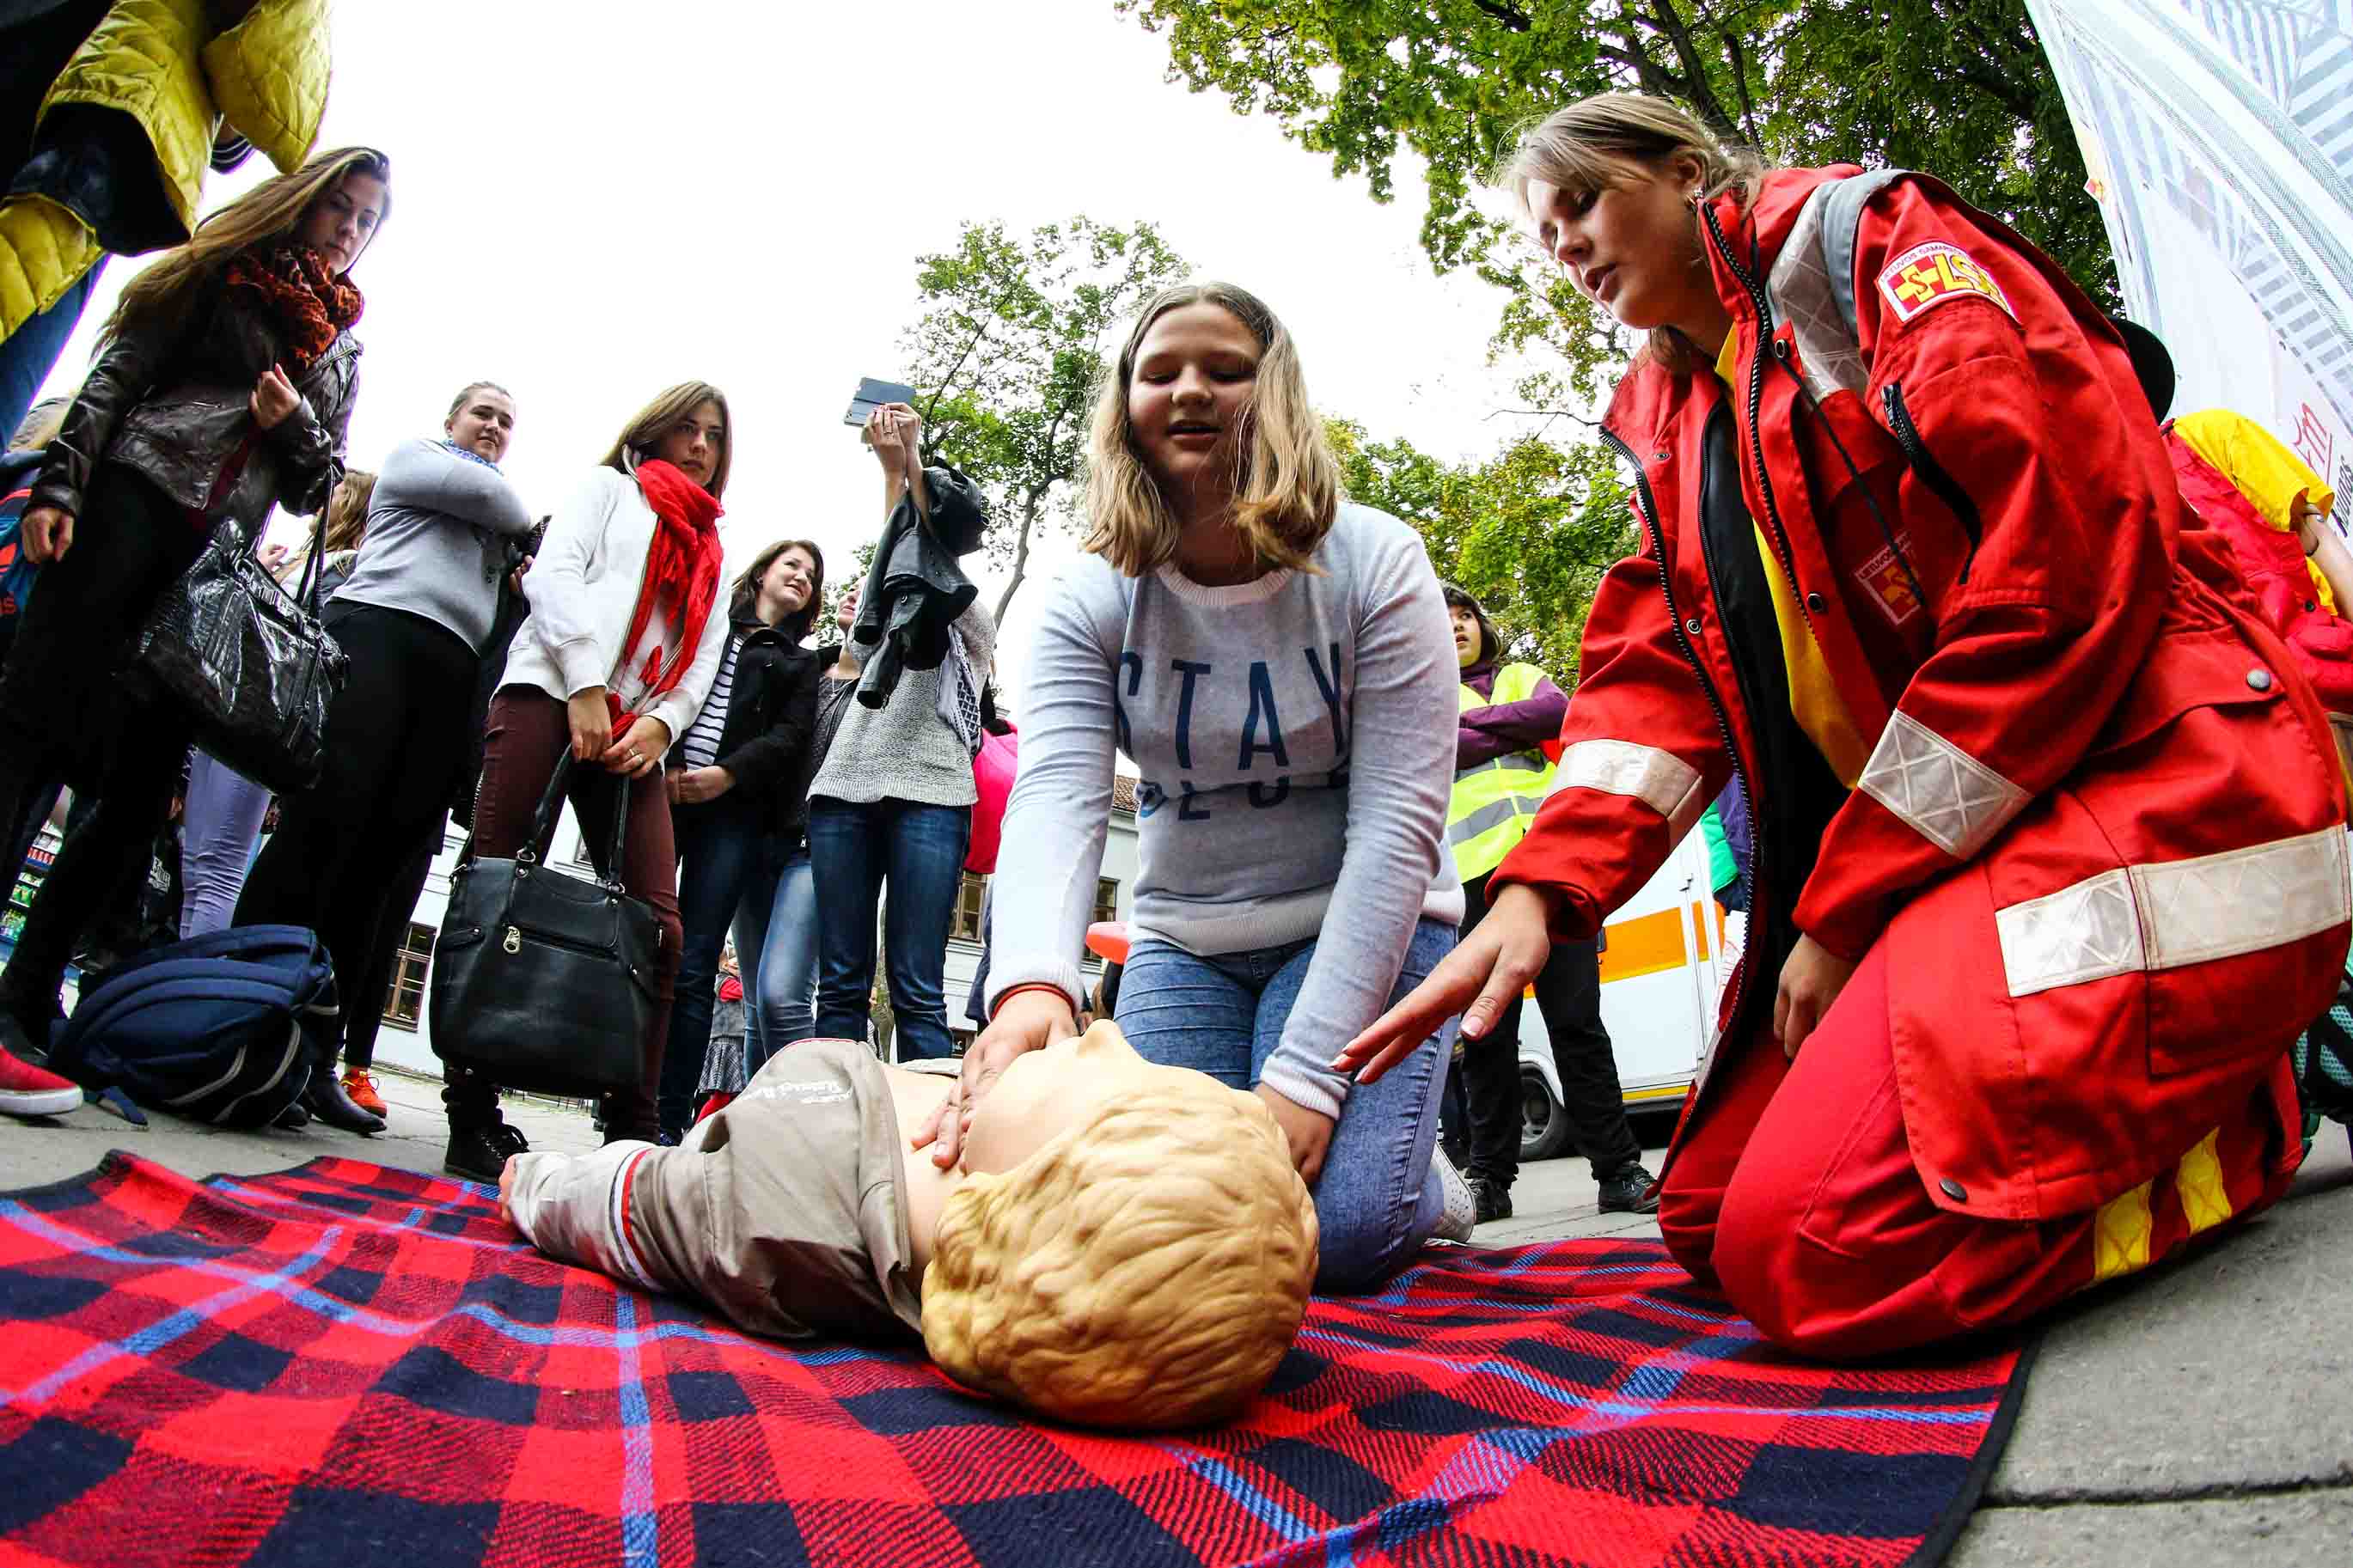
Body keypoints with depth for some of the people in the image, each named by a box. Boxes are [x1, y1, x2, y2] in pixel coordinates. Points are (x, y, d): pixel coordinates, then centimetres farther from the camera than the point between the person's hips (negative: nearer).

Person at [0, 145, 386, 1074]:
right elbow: (112, 379, 6)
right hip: (126, 507, -3)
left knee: (141, 793, -3)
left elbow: (318, 489, 21)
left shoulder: (341, 345, 25)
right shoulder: (222, 273, 15)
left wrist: (294, 422, 0)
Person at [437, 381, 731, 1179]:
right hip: (550, 694, -4)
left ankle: (633, 1126, -7)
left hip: (635, 736, 4)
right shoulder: (607, 489, 18)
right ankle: (472, 1119, -6)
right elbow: (554, 573, 1)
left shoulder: (708, 551, 30)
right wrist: (586, 684, -12)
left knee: (657, 924, -10)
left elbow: (704, 655, 19)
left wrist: (662, 721, -2)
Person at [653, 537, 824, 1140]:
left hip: (734, 811, 0)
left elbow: (791, 735, 7)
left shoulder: (799, 662, 22)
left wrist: (726, 774, -8)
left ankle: (670, 1123, -4)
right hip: (661, 790, 0)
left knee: (693, 968, -6)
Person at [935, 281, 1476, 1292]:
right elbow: (1056, 797, -24)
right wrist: (1031, 985, -47)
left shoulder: (1373, 566, -14)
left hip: (1362, 921, -3)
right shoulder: (1090, 600, -7)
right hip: (1184, 938, 3)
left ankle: (1420, 1189, 16)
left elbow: (1399, 826, -19)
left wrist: (1305, 1075, -26)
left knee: (1330, 1230, -21)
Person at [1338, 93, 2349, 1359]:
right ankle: (2147, 1093, 15)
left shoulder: (1873, 244, -4)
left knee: (1809, 1248, -21)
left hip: (2145, 790, -8)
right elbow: (1657, 674, 7)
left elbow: (2073, 557, -17)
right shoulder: (1668, 425, 19)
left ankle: (2234, 1128, 2)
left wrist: (1847, 900, -16)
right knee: (1709, 1217, 4)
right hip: (1909, 870, 9)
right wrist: (1540, 887, -12)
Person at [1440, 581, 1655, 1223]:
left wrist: (1469, 722, 1)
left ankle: (1618, 1170, 5)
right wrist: (1518, 731, 0)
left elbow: (1557, 711, 0)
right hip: (1473, 871, -1)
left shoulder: (1520, 677, 23)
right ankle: (1490, 1180, 10)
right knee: (1487, 1034, 1)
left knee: (1577, 1020, 0)